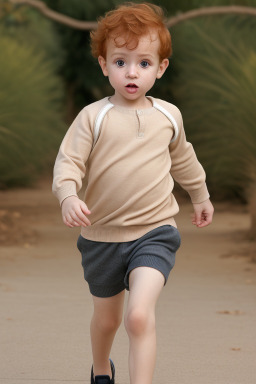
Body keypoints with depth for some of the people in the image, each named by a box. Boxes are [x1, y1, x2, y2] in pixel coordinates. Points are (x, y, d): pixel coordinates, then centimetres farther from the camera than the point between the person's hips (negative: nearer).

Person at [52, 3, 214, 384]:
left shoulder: (168, 116, 2)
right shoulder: (93, 117, -9)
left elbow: (183, 159, 20)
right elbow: (68, 161, -12)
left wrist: (201, 196, 34)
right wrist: (68, 196, -33)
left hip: (154, 234, 0)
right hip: (102, 235, 0)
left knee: (139, 315, -22)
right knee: (106, 317, 21)